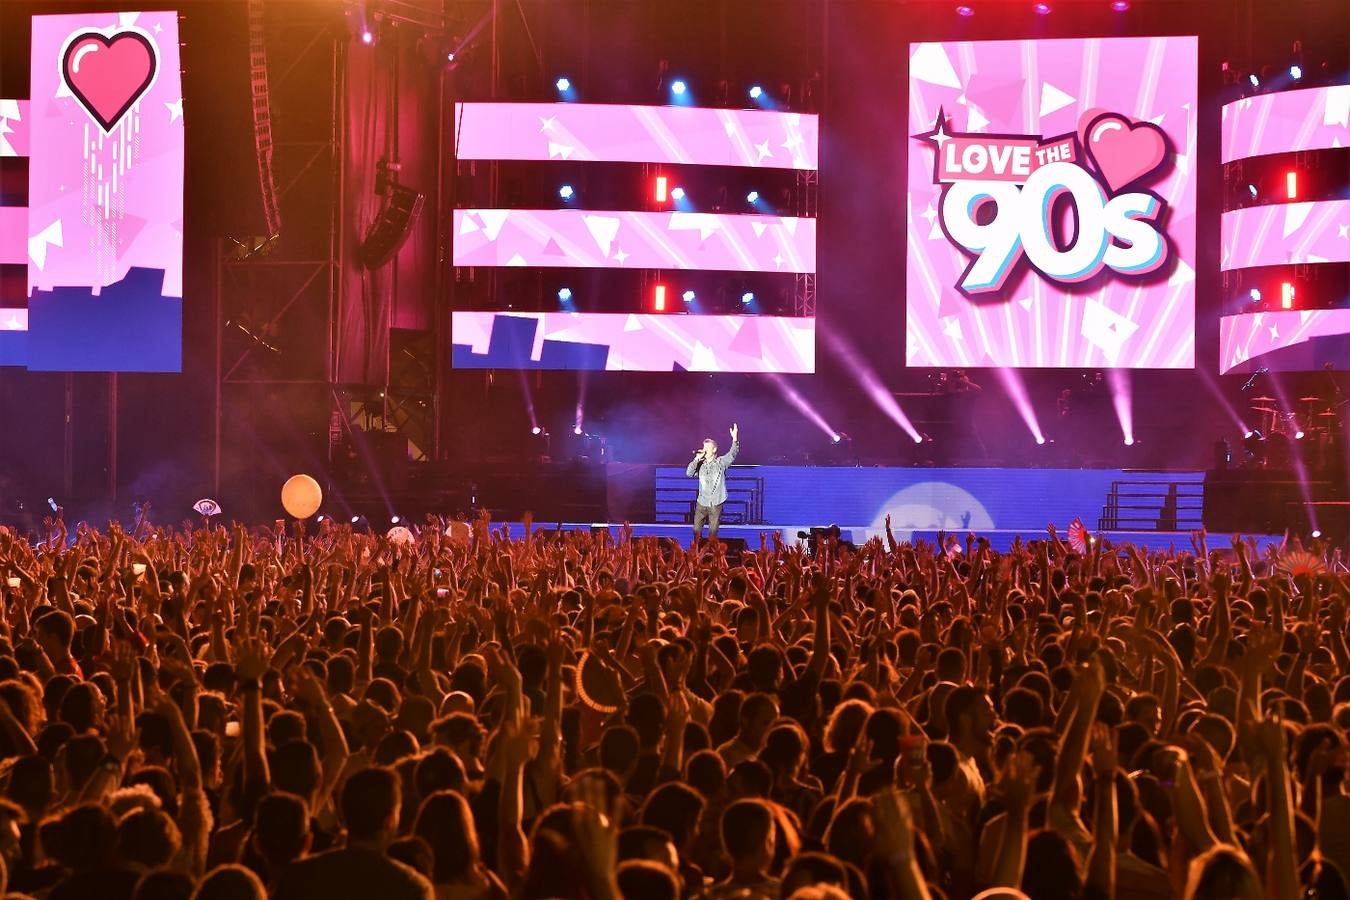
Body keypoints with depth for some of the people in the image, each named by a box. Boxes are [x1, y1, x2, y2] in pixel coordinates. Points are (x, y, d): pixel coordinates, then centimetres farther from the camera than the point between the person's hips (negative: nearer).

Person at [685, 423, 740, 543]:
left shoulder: (721, 462, -2)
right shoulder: (700, 464, 5)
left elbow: (732, 454, -16)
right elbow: (689, 473, -6)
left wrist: (735, 439, -30)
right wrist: (696, 459, -14)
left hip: (716, 503, -2)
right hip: (702, 502, 2)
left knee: (713, 531, 3)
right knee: (697, 530, 5)